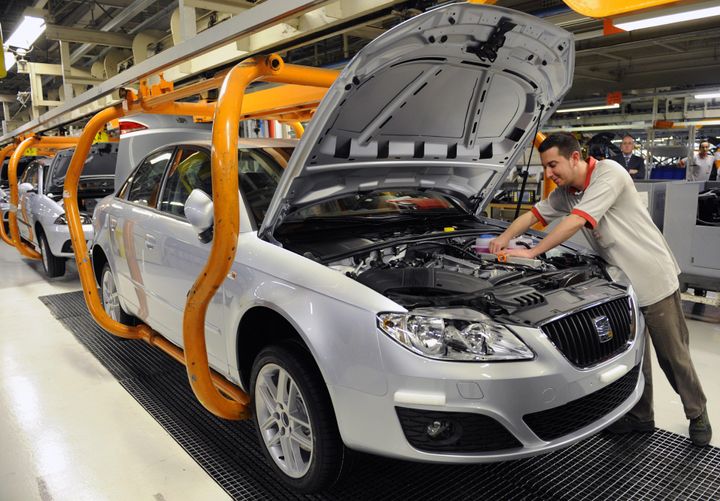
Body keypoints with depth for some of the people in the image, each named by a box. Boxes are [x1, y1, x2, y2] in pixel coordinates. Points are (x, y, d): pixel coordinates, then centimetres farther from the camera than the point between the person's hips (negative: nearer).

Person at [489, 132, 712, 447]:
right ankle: (640, 417, 28)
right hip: (621, 282, 7)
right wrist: (504, 238, -8)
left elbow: (576, 221, -27)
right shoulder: (566, 193, 5)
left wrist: (532, 252, -25)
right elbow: (534, 214, 10)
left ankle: (697, 415, 28)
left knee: (673, 355, 7)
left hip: (654, 278, -7)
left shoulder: (609, 174, -21)